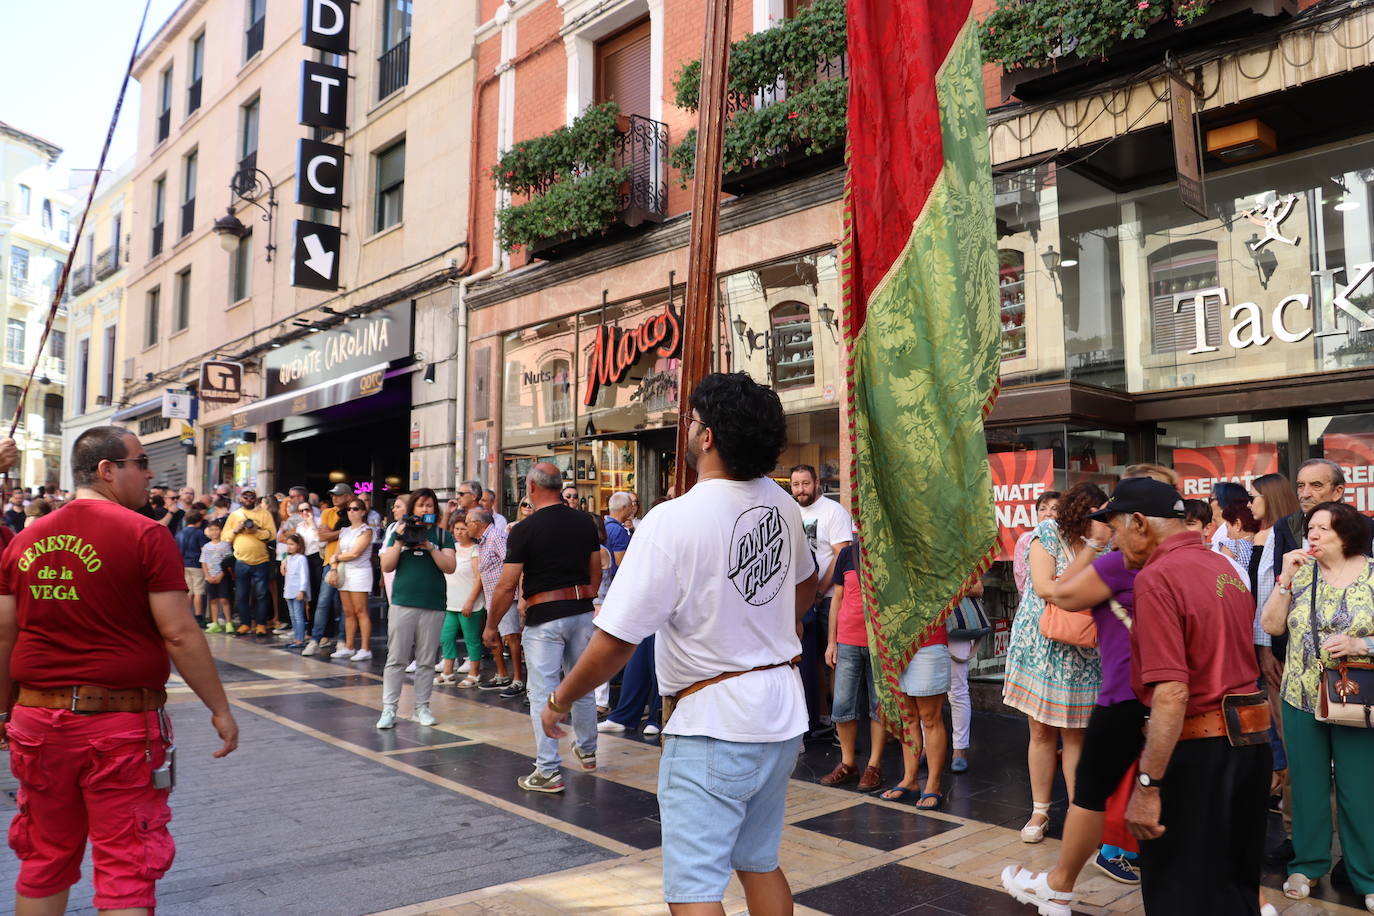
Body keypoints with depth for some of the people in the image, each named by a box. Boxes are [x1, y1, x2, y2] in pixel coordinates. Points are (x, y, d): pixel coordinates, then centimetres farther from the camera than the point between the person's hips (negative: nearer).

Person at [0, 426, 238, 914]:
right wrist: (220, 708, -6)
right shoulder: (145, 535, -12)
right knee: (126, 869, 5)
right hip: (121, 724, -5)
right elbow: (179, 634, -14)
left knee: (44, 863, 20)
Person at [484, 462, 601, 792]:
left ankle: (549, 771, 2)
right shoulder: (585, 522, 3)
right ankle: (588, 751, 35)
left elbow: (507, 585, -11)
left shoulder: (524, 529, -12)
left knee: (542, 694, 1)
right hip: (581, 611, 6)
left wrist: (491, 626, -1)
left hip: (544, 617, -6)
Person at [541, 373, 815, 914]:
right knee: (759, 863, 22)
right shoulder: (781, 504, 0)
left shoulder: (672, 521, -21)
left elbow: (615, 641, -19)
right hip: (783, 711, 8)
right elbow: (806, 583, 20)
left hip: (714, 723, -7)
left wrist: (560, 700, -3)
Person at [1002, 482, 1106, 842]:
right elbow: (1044, 587, -14)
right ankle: (1039, 811, 17)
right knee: (1041, 732, 6)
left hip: (1082, 654, 2)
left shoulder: (1101, 543, 4)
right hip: (1041, 647, -2)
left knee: (1076, 734, 6)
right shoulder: (1048, 533, -5)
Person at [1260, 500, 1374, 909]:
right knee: (1308, 785, 13)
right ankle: (1308, 863, 27)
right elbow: (1272, 625, -2)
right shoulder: (1301, 571, 3)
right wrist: (1285, 577, -9)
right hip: (1302, 699, 3)